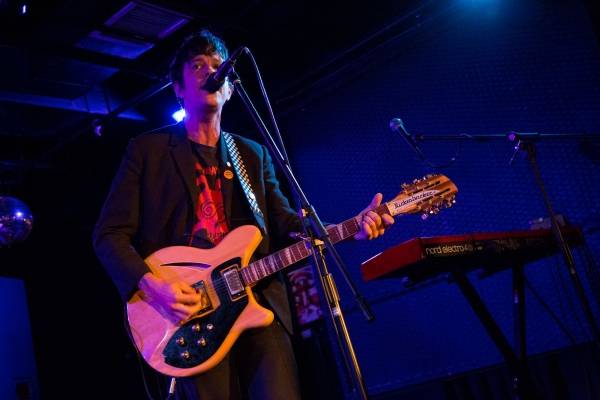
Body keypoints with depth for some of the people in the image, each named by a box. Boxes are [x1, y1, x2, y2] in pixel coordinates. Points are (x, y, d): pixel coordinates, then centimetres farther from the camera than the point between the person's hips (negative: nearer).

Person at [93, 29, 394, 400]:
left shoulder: (255, 155, 21)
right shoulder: (147, 149, 8)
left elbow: (286, 224, 15)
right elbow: (110, 234, 3)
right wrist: (151, 284, -15)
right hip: (189, 307, -3)